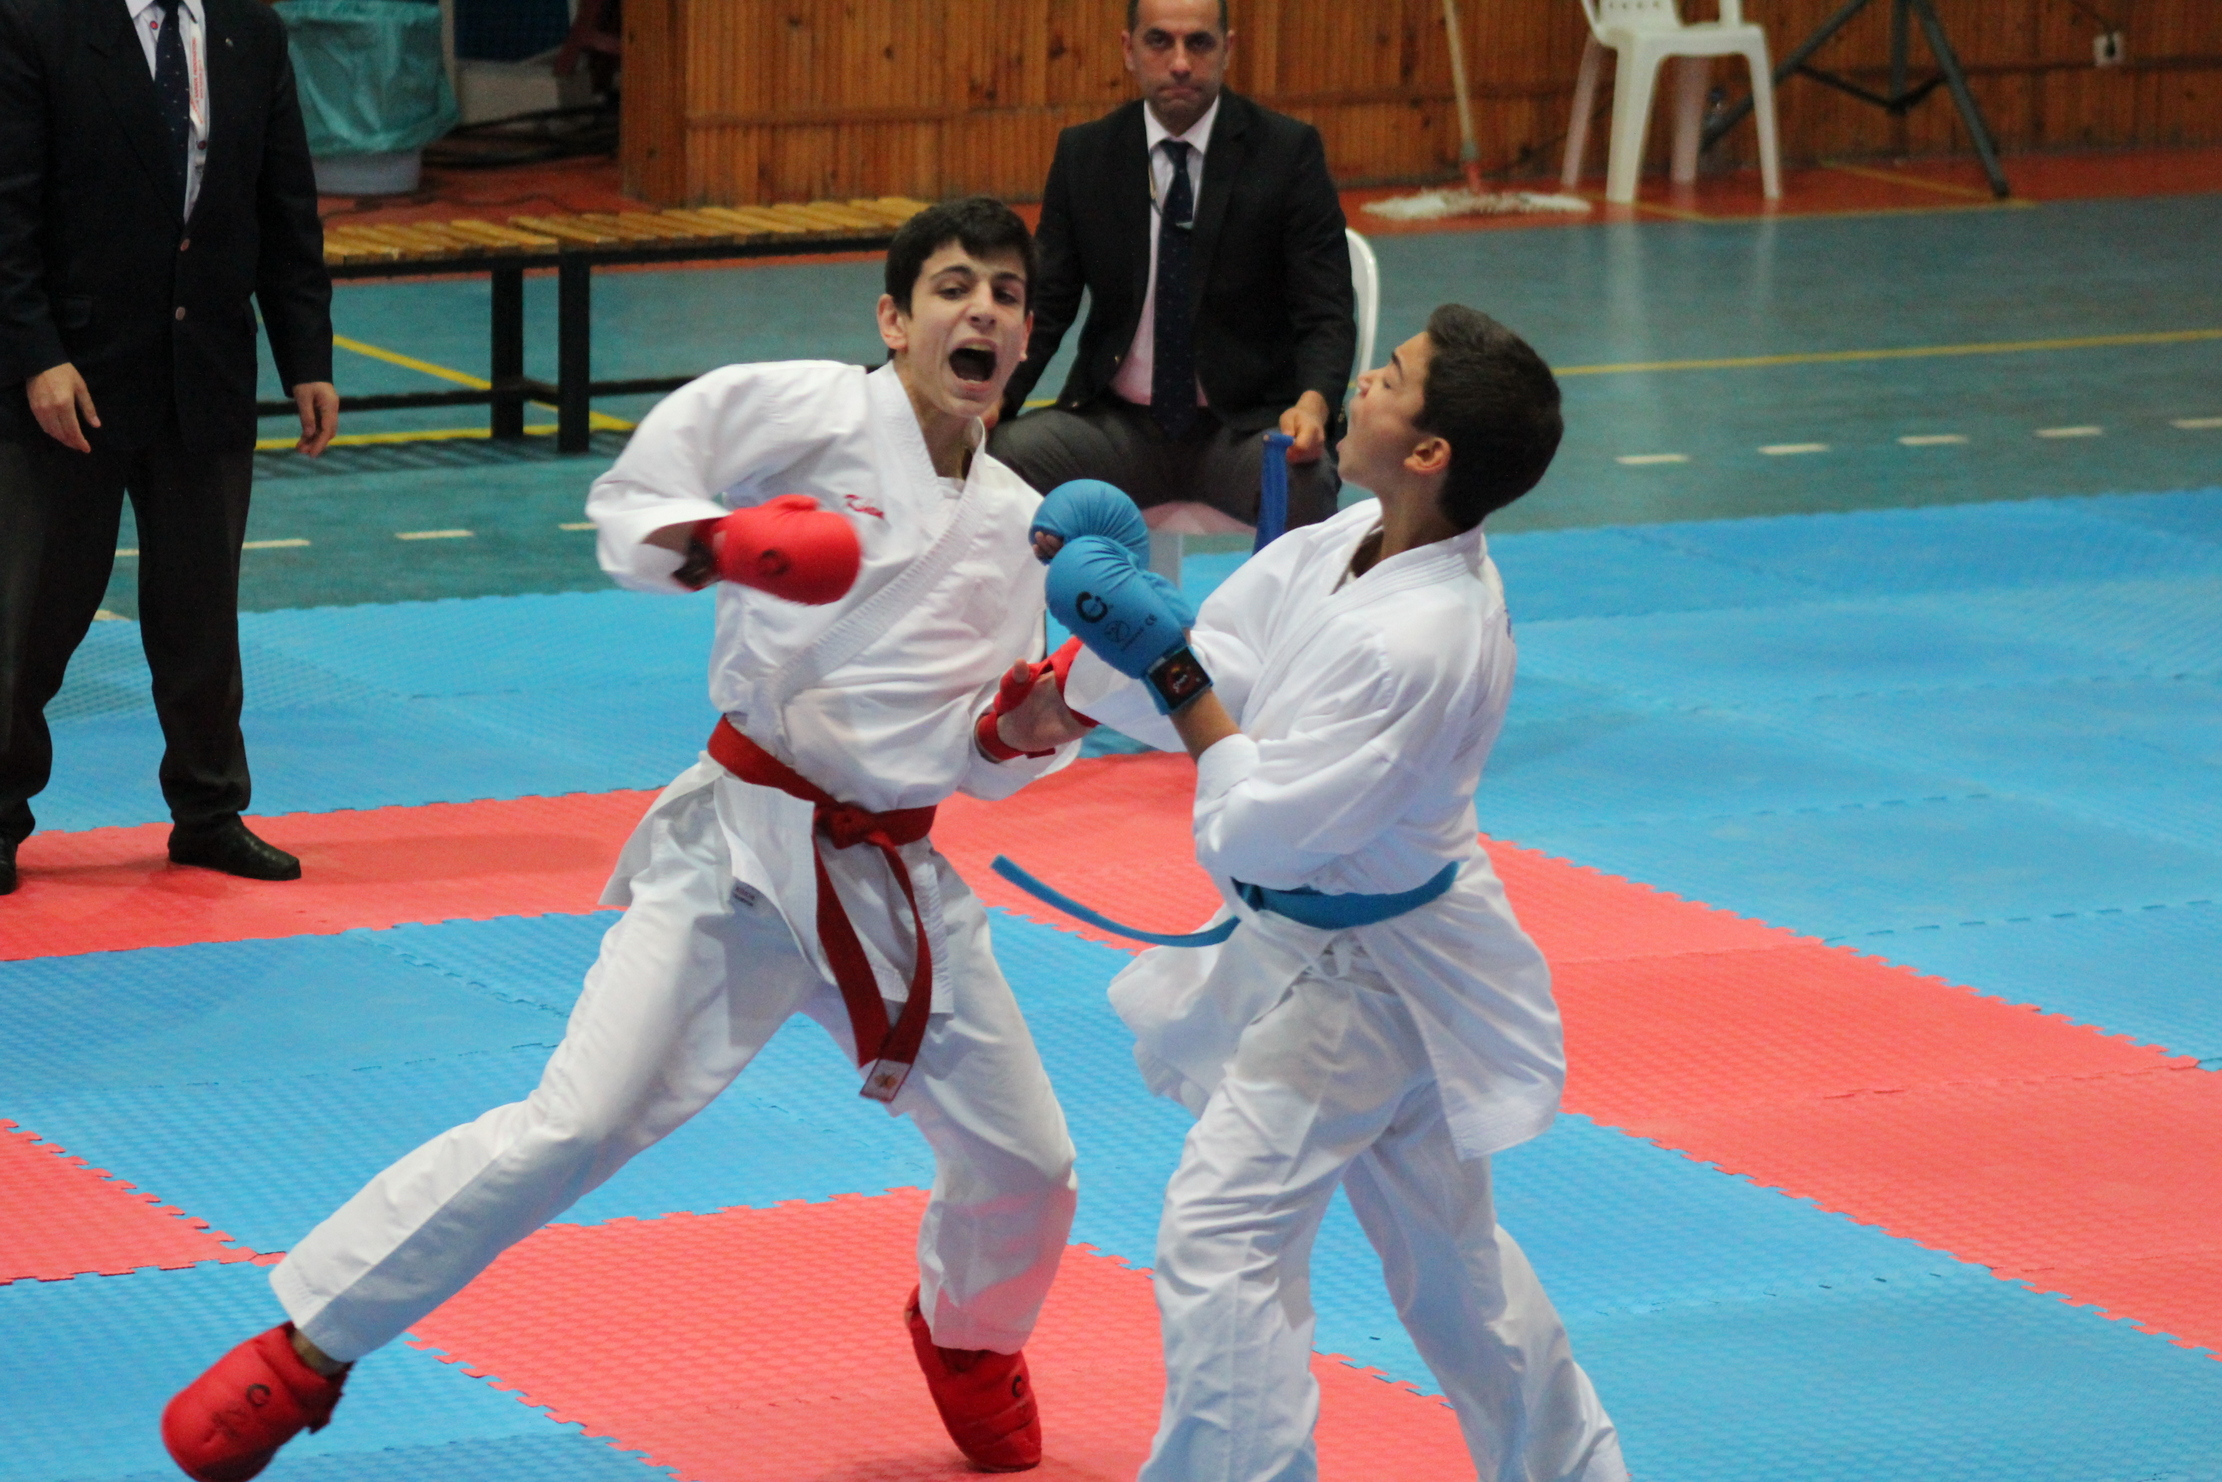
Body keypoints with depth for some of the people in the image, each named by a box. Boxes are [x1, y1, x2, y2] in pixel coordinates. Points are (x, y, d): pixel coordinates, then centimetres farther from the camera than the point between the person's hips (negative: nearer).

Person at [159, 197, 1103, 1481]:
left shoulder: (1017, 522, 9)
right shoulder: (809, 412, -7)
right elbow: (626, 508, -10)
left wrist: (1020, 734, -6)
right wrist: (714, 544, -29)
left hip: (898, 880, 5)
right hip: (742, 847, -5)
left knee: (1025, 1168, 9)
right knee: (575, 1128, -16)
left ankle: (969, 1334, 44)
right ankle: (309, 1349, -6)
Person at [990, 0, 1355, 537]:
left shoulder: (1288, 151, -2)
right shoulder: (1083, 154, 6)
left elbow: (1327, 314, -5)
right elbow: (1047, 306, 6)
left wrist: (1313, 403, -27)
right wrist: (994, 397, -14)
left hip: (1247, 427, -2)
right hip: (1116, 426, 2)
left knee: (1304, 484, -35)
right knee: (996, 457, -25)